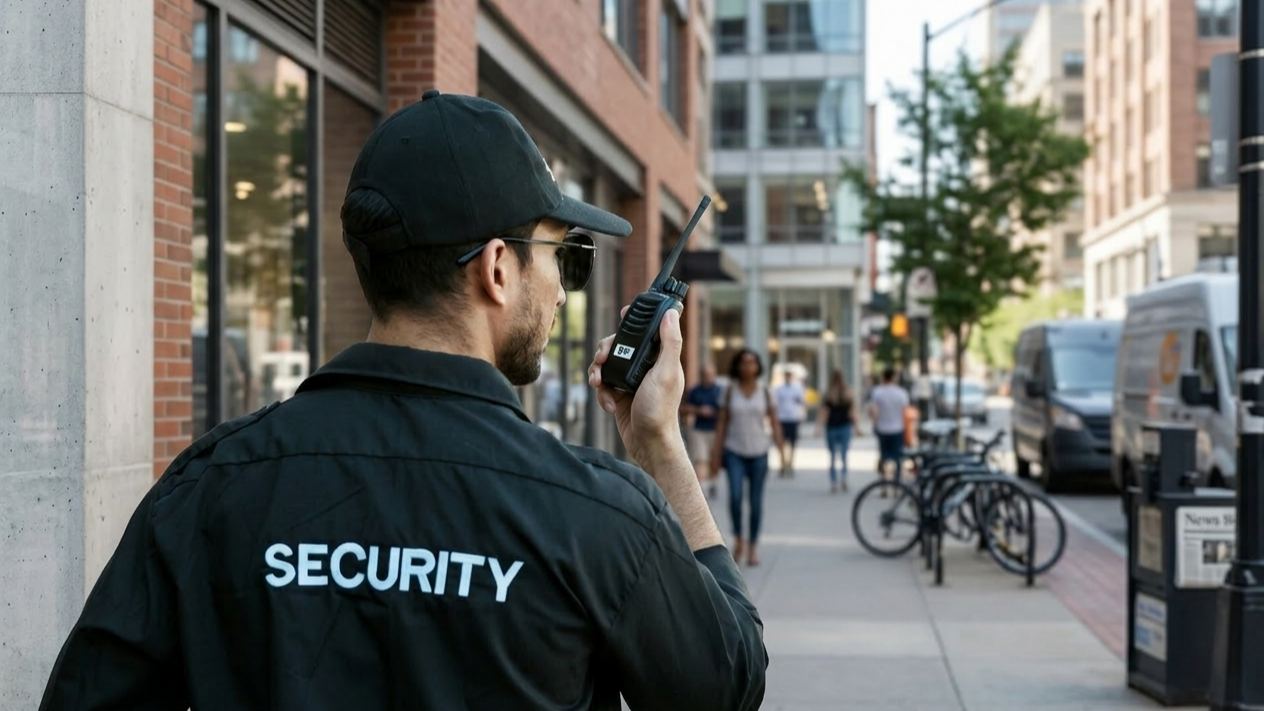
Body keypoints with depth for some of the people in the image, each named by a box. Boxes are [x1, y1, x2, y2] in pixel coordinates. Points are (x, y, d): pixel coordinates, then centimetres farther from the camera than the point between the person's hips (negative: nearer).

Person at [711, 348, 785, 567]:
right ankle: (738, 539, 6)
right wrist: (717, 450, -1)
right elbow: (722, 422, 5)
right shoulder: (730, 391, 3)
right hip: (734, 451, -1)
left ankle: (753, 547, 14)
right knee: (735, 496, -16)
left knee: (756, 500, 3)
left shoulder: (765, 392, 3)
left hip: (758, 452, 1)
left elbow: (774, 423, 5)